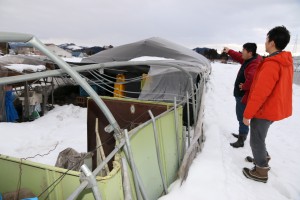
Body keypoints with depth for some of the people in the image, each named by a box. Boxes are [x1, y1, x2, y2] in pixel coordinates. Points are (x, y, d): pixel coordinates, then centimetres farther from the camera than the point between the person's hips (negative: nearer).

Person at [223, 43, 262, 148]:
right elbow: (239, 57, 28)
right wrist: (229, 51, 27)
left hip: (244, 96, -11)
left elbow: (252, 79, -45)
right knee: (241, 117, 22)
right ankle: (242, 135, 39)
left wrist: (244, 87, -28)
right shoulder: (249, 60, 6)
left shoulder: (254, 64, -26)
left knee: (242, 118, -2)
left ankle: (241, 140, 10)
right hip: (241, 94, 11)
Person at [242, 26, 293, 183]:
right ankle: (263, 159, 41)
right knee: (259, 137, 25)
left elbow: (259, 94, -27)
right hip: (275, 108, 9)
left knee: (256, 140, 6)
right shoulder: (287, 62, 4)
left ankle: (261, 172, 20)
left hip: (265, 111, -9)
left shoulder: (271, 64, -26)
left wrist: (247, 114, -18)